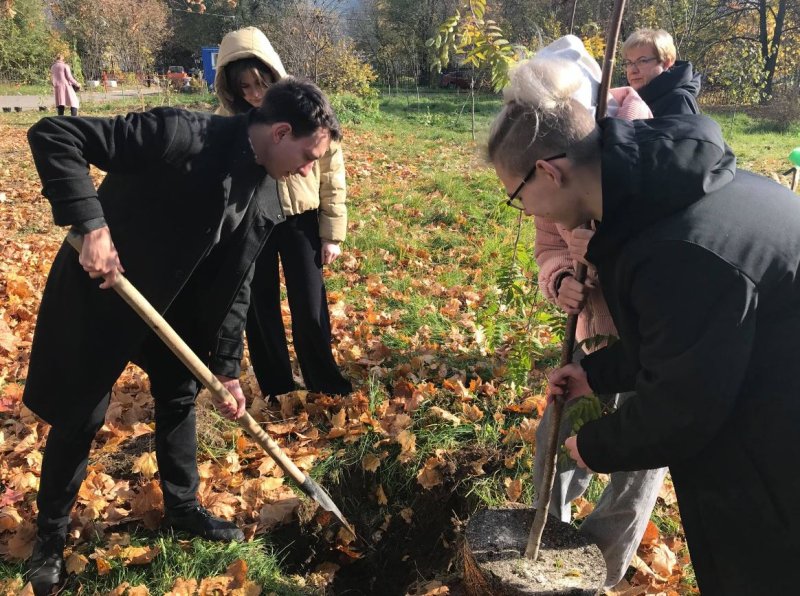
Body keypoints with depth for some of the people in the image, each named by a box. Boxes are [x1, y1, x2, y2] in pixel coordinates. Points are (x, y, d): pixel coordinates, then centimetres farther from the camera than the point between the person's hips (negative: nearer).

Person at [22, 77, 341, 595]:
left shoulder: (267, 200, -7)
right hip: (98, 289, -6)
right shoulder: (182, 135, -29)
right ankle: (51, 532, 30)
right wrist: (90, 223, -36)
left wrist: (227, 368, -1)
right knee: (81, 416, 5)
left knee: (180, 398, 15)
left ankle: (183, 508, 38)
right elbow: (52, 135, -27)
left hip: (173, 301, 7)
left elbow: (234, 287, -1)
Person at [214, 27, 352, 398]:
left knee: (310, 310, 4)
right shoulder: (227, 118, -7)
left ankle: (325, 385, 27)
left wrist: (333, 232, -2)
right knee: (260, 310, 9)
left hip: (301, 221, -1)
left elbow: (331, 173, -3)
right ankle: (277, 391, 28)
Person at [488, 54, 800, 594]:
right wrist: (598, 374, 15)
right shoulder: (666, 190, -2)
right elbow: (673, 337, 11)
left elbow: (682, 406, -23)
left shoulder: (687, 251, -34)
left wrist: (596, 445, -6)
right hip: (753, 409, 9)